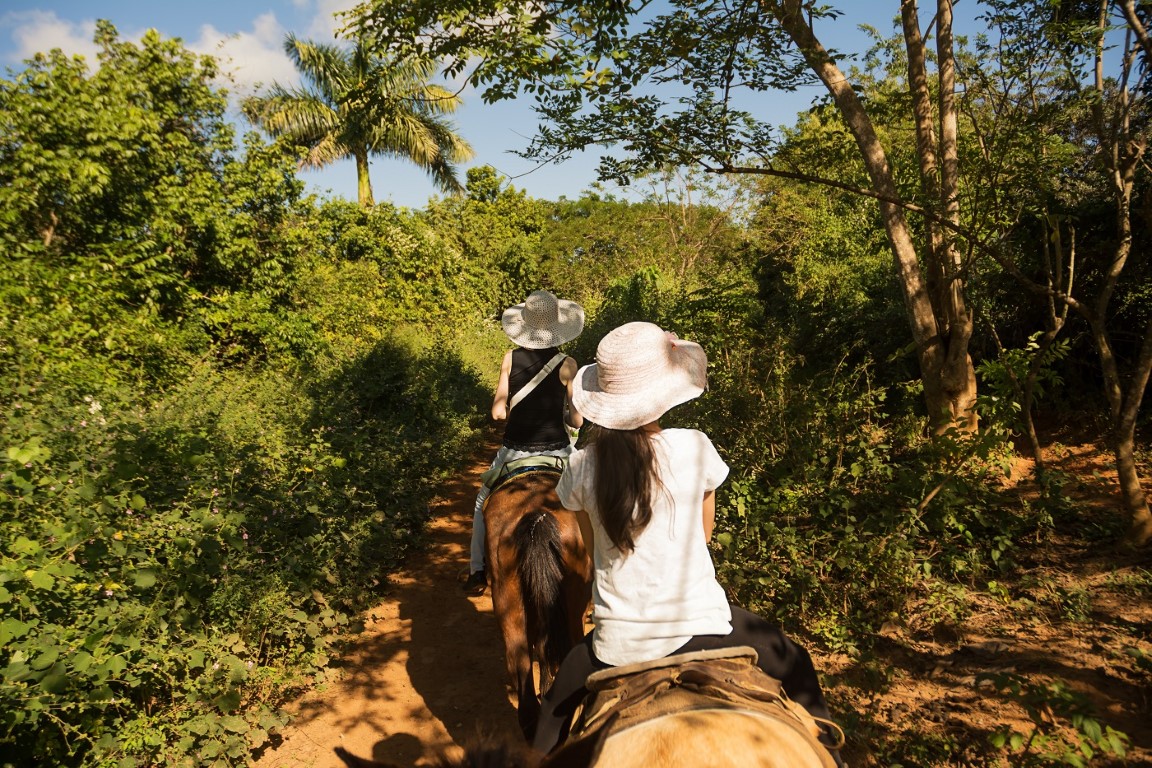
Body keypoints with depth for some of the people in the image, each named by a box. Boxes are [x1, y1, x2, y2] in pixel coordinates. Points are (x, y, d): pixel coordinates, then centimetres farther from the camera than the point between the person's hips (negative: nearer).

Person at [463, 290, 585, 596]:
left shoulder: (511, 358, -6)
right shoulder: (567, 364, -9)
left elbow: (498, 412, -6)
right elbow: (576, 421, -7)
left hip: (514, 450, 1)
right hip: (556, 450, -1)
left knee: (484, 501, 24)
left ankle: (477, 572, 26)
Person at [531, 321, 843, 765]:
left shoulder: (581, 467, -9)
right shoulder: (694, 448, -13)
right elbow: (704, 531, 4)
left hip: (617, 641, 2)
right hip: (698, 625, -1)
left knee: (558, 702, 31)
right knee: (794, 667, 27)